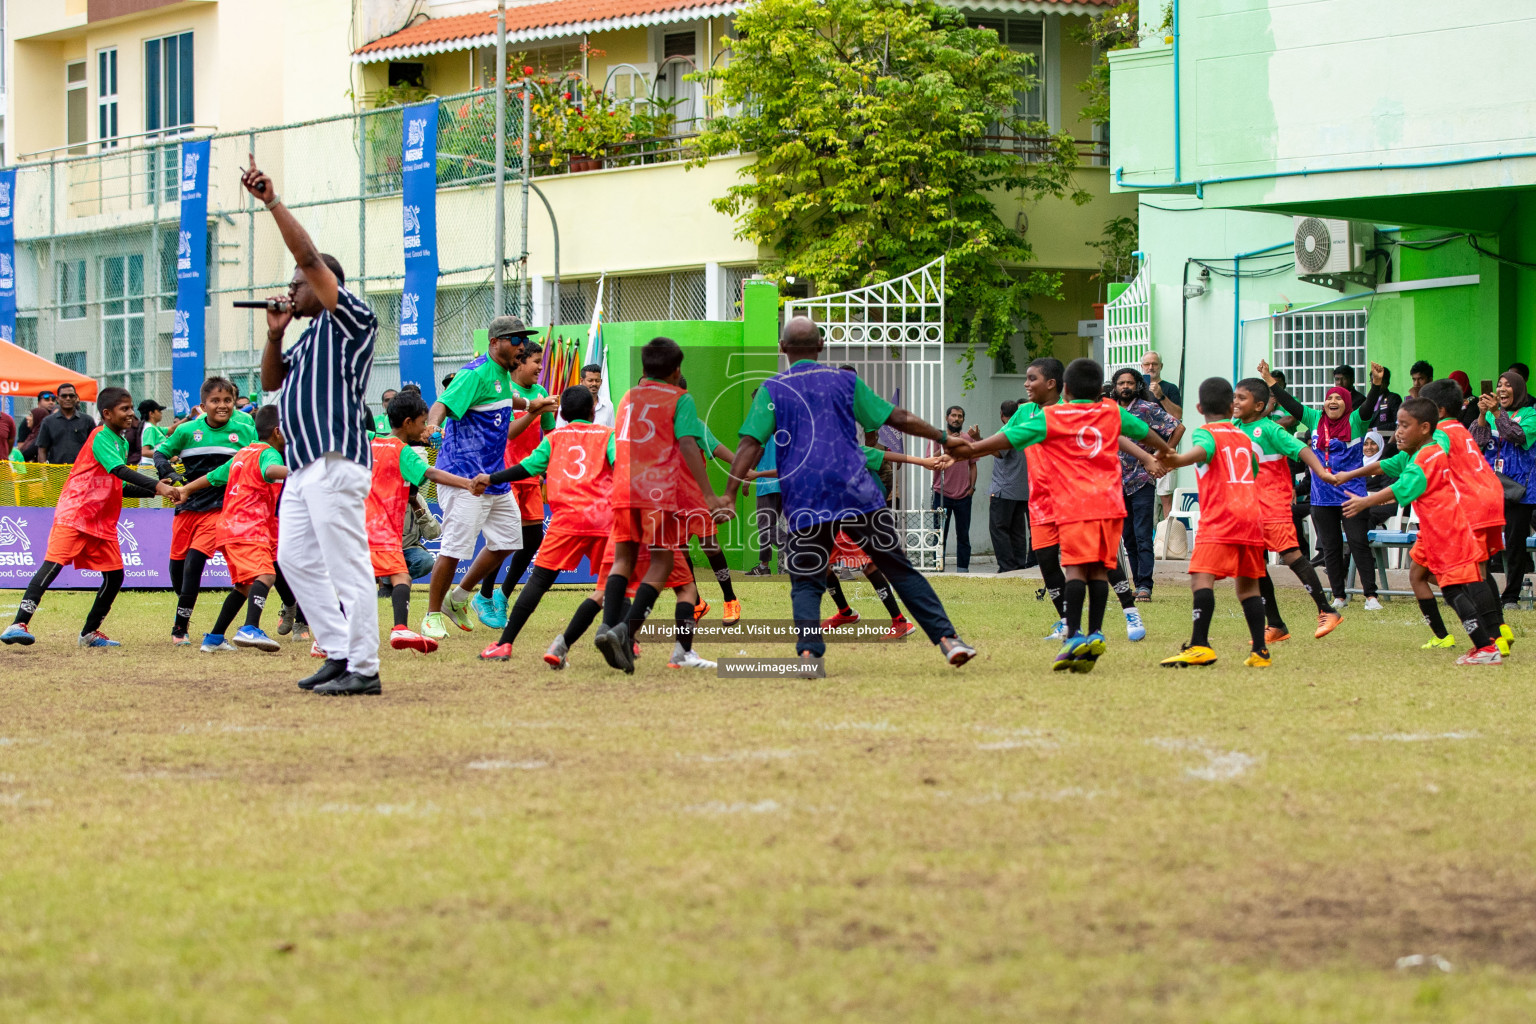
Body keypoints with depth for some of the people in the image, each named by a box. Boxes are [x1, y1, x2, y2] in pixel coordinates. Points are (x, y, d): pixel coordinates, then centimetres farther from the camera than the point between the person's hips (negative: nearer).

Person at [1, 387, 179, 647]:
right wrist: (158, 486, -34)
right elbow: (121, 471, -27)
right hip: (74, 515, -9)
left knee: (114, 575, 4)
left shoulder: (121, 442, 16)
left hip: (102, 523, 9)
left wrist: (153, 490, 9)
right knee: (53, 564, -19)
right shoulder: (101, 437, -12)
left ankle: (90, 632, 19)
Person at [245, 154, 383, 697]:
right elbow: (271, 381, 27)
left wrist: (272, 202, -14)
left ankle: (363, 668, -10)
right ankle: (338, 652, 16)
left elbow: (309, 255, -14)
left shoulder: (350, 320, -5)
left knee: (346, 565, -10)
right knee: (296, 558, 12)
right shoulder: (311, 336, 22)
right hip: (304, 465, 11)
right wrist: (275, 333, 12)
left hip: (336, 463, -11)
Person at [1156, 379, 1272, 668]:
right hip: (1251, 515, 7)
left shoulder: (1205, 432, 1)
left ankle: (1200, 646, -31)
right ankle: (1259, 650, 10)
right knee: (1247, 584, 14)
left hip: (1219, 518, -7)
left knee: (1201, 578, -16)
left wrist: (1179, 460, -44)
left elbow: (1203, 449, -24)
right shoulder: (1243, 436, 22)